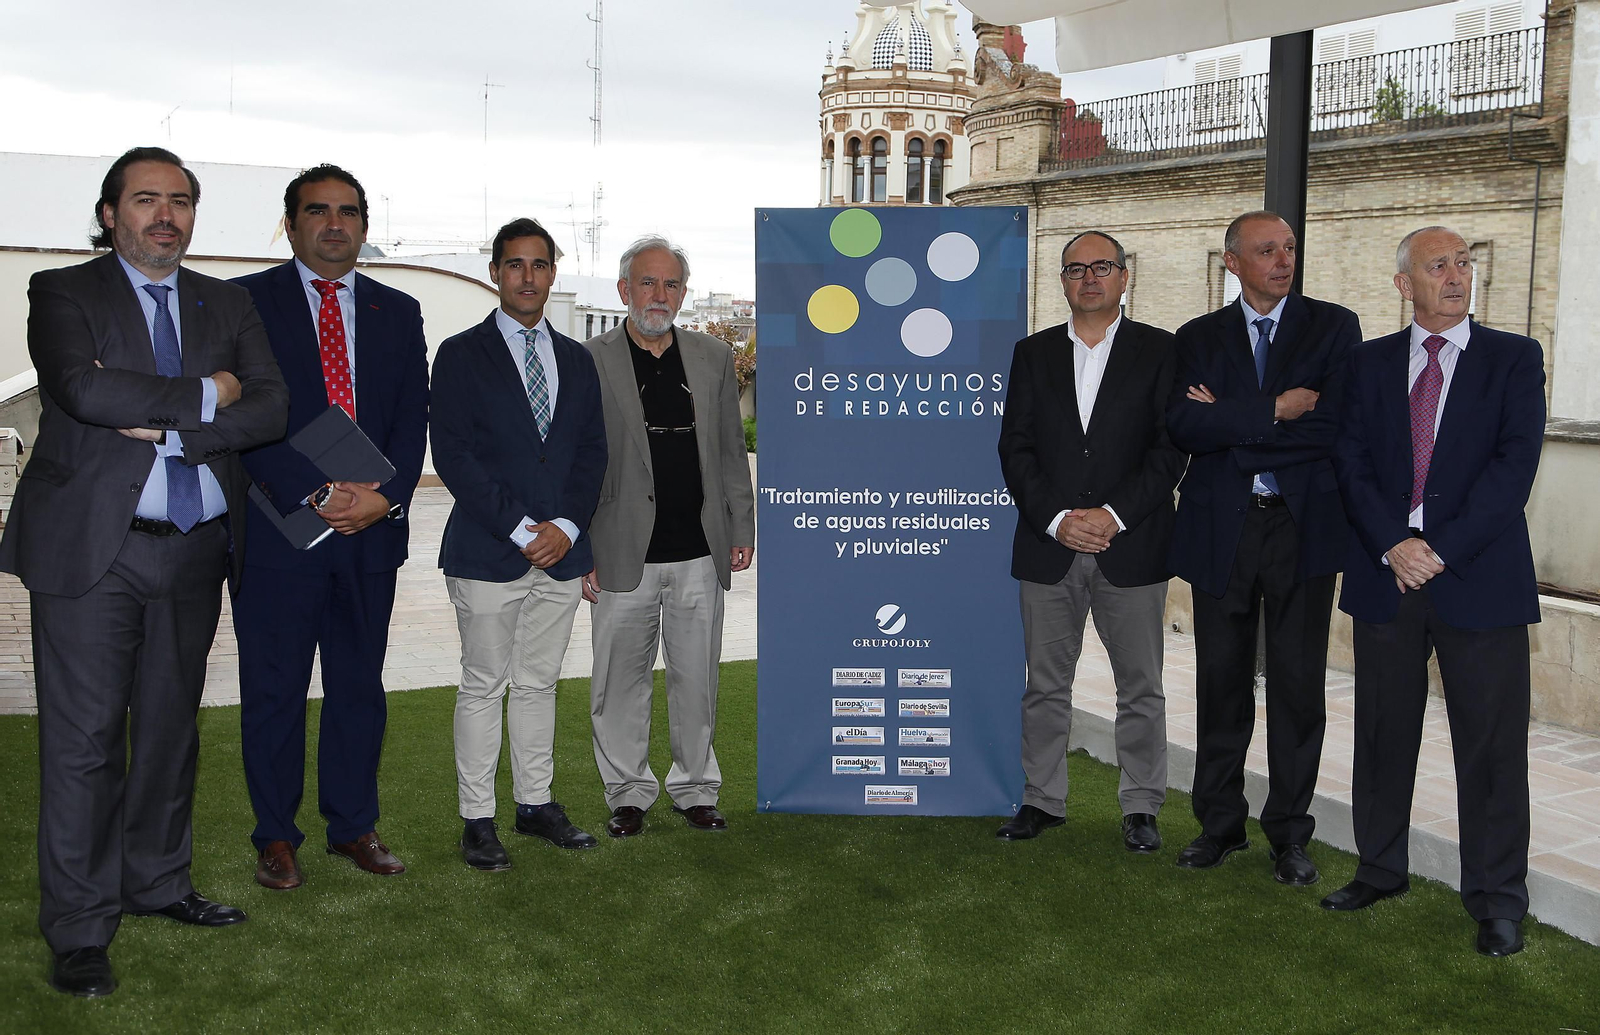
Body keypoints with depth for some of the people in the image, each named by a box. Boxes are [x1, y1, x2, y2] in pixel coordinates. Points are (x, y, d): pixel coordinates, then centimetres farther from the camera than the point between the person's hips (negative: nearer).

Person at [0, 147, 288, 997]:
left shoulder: (226, 304, 13)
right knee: (84, 737, -1)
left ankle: (157, 882, 30)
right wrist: (205, 395, -11)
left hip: (195, 548, 4)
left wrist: (165, 426, -13)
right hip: (91, 546, -4)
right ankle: (78, 931, 8)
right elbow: (84, 388, -19)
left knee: (170, 726, 14)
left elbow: (268, 410, -1)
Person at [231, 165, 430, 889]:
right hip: (277, 527, -3)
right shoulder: (247, 301, 2)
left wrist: (387, 496, -10)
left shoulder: (398, 312, 13)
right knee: (274, 688, 5)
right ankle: (276, 836, 18)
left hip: (372, 530, 3)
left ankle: (354, 826, 24)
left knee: (360, 686, 11)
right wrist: (315, 496, -17)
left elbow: (412, 418, 7)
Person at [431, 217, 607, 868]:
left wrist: (567, 526, -6)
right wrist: (519, 529, -14)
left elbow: (592, 450, 10)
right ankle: (477, 819, 11)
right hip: (488, 552, -4)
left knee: (539, 684, 13)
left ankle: (536, 803, 24)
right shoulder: (462, 355, -1)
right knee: (483, 686, 2)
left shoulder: (577, 361, 14)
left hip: (561, 549, 4)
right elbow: (453, 454, -9)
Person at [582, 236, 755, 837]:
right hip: (622, 555, -2)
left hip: (701, 553, 3)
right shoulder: (589, 362, 0)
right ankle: (628, 793, 22)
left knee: (698, 678, 9)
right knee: (621, 679, 6)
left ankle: (695, 788, 24)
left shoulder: (714, 359, 10)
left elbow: (731, 452, 14)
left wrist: (741, 529, 8)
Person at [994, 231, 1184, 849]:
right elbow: (1015, 448, 3)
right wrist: (1056, 518, -10)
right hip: (1048, 546, 2)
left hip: (1131, 547, -2)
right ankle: (1042, 799, 22)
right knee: (1045, 684, 10)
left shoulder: (1159, 351, 3)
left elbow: (1170, 447, -5)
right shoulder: (1033, 354, 9)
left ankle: (1141, 806, 18)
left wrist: (1114, 515, -14)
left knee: (1140, 687, 6)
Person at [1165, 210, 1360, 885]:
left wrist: (1229, 425, -9)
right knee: (1222, 682, 8)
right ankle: (1220, 824, 22)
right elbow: (1184, 425, -9)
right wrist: (1275, 410, -15)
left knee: (1298, 685, 3)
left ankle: (1289, 832, 16)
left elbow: (1337, 426, -11)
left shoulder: (1334, 327, 4)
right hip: (1221, 528, 1)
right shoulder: (1198, 337, 8)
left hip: (1303, 527, -1)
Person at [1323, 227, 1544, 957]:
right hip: (1386, 572, 2)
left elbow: (1514, 465, -8)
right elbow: (1351, 462, 1)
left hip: (1479, 576, -2)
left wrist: (1442, 549, -16)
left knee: (1491, 744, 2)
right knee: (1382, 733, 11)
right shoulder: (1370, 363, 10)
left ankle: (1496, 897, 13)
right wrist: (1393, 544, -13)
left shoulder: (1514, 359, 3)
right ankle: (1380, 869, 26)